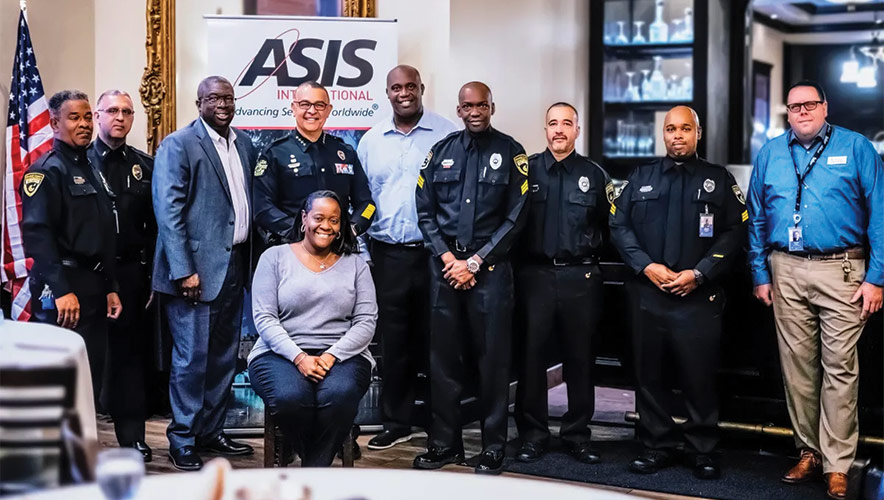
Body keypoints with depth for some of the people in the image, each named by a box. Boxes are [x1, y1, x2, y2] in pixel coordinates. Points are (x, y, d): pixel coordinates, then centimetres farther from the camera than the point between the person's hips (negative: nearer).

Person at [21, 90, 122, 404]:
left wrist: (111, 288, 16)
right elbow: (37, 235, -18)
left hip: (95, 289, 8)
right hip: (62, 291, -8)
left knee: (92, 375, 10)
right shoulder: (46, 171, -8)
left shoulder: (93, 171, 18)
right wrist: (61, 291, -24)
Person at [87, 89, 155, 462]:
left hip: (131, 273, 3)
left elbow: (154, 225, 9)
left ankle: (133, 438, 14)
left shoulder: (144, 166, 10)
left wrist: (152, 274, 3)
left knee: (130, 355, 7)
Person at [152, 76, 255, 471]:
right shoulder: (177, 145, -8)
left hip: (233, 265, 7)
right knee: (192, 358, -3)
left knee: (224, 357, 13)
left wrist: (251, 259, 8)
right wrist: (184, 271, -19)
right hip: (196, 268, -7)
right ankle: (182, 441, 10)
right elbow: (168, 211, -13)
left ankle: (211, 431, 25)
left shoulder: (244, 145, 13)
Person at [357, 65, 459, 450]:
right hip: (388, 254, 3)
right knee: (394, 340, 7)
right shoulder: (371, 140, 10)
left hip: (435, 251, -3)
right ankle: (396, 423, 18)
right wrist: (361, 251, 7)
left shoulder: (447, 134, -1)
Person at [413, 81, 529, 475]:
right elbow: (425, 212, 9)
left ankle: (493, 446, 9)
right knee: (443, 354, 5)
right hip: (444, 264, 3)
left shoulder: (510, 153, 2)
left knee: (492, 356, 0)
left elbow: (515, 217, -3)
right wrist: (447, 257, -5)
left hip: (490, 266, -3)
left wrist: (474, 262, -8)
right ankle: (445, 442, 15)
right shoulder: (440, 152, 10)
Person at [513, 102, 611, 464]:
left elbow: (608, 226, 11)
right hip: (535, 274, -1)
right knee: (532, 356, 2)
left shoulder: (594, 174, 7)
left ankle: (578, 435, 18)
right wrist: (520, 257, -2)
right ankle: (533, 435, 12)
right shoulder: (527, 169, 4)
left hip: (580, 277, 1)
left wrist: (589, 249, 2)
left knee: (579, 358, 7)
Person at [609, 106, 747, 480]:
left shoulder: (719, 180, 9)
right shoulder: (641, 177, 13)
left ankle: (702, 450, 12)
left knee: (700, 375, -1)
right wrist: (647, 266, -8)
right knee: (649, 373, 6)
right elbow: (619, 226, 7)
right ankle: (657, 446, 17)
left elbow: (734, 232, 0)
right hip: (646, 292, 2)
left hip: (699, 295, -2)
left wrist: (698, 273, -10)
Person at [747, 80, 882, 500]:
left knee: (840, 367, -3)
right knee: (797, 366, 9)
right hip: (786, 272, 3)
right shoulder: (770, 154, 11)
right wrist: (760, 274, 9)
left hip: (841, 270, -3)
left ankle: (837, 465, 4)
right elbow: (756, 218, 14)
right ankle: (809, 452, 21)